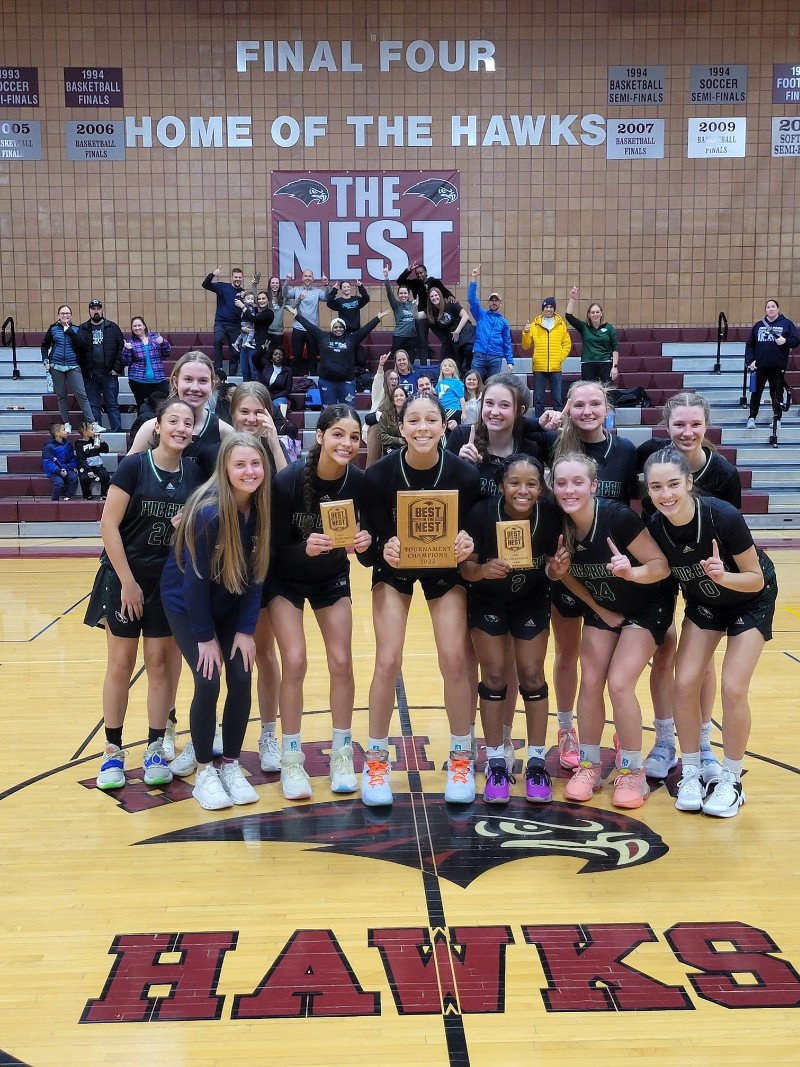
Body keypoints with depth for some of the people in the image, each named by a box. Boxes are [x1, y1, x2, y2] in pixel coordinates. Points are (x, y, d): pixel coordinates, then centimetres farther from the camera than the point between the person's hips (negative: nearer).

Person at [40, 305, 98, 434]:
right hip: (56, 367, 2)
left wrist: (70, 331, -12)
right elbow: (44, 346, 16)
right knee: (61, 395, 6)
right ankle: (66, 424, 12)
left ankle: (93, 423, -10)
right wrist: (45, 361, 4)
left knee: (81, 394, -8)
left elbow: (82, 345, -10)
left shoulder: (76, 329, 5)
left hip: (73, 367, -1)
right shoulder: (53, 329, 7)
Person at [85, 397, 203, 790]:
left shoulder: (194, 473, 1)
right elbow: (109, 525, -13)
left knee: (160, 662, 7)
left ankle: (155, 750, 17)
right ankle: (113, 751, 15)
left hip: (169, 582, 3)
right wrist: (128, 581, -14)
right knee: (121, 664, 4)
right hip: (125, 577, -3)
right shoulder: (134, 466, -11)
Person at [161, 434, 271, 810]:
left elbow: (256, 572, -7)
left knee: (241, 680, -2)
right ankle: (204, 771, 7)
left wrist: (245, 629, -9)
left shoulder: (261, 508, -14)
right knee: (208, 682, -11)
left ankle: (231, 764, 16)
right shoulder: (208, 511, -29)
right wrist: (205, 636, -16)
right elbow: (195, 576, -22)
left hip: (231, 605, 5)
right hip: (187, 603, -5)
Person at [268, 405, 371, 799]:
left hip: (332, 577, 3)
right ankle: (291, 760, 5)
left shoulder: (359, 481, -20)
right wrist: (305, 548, -41)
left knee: (341, 661, -1)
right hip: (286, 578, -3)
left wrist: (364, 541, -30)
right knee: (295, 661, -10)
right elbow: (273, 548, -22)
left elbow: (367, 528, -7)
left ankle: (342, 755, 16)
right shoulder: (288, 481, -28)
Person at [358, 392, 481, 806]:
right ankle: (376, 761, 10)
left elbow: (475, 531, -10)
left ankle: (461, 761, 12)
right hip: (393, 569, 0)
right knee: (387, 662, -9)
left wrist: (467, 545, -32)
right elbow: (368, 546, -17)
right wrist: (384, 550, -39)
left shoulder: (465, 474, -23)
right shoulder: (379, 474, -24)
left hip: (446, 570, 1)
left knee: (454, 659, -7)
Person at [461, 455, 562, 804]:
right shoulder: (482, 513, -28)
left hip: (532, 602, 1)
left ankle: (536, 764, 14)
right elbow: (465, 567, -19)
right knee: (494, 675, -1)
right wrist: (482, 570, -39)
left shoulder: (551, 516, -24)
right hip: (487, 601, -1)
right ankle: (496, 764, 12)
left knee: (532, 675, 1)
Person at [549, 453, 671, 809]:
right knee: (590, 681, -4)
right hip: (602, 608, 5)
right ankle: (588, 766, 13)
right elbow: (567, 574, 2)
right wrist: (601, 610, -6)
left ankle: (632, 772, 4)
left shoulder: (618, 517, -31)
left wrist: (631, 572, -43)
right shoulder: (559, 524, -16)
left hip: (647, 608, -5)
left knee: (619, 683, -14)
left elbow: (662, 565, -24)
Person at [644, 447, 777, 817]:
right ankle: (691, 774, 11)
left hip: (751, 602, -3)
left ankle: (731, 781, 9)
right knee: (685, 683, -7)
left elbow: (757, 579, -23)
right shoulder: (656, 527, -24)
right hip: (703, 602, 4)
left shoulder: (724, 516, -34)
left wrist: (724, 576, -43)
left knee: (733, 688, -10)